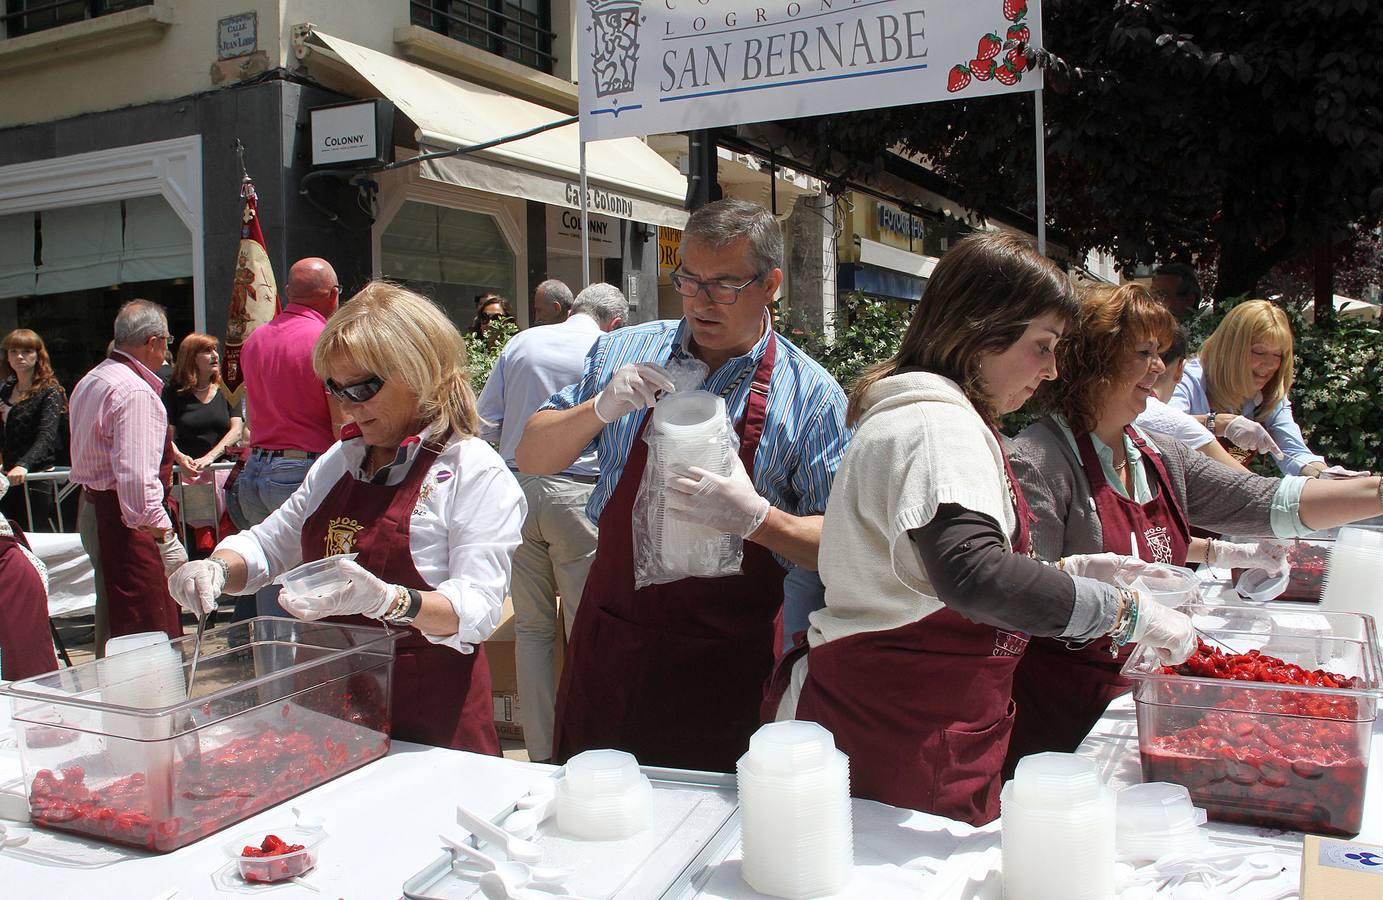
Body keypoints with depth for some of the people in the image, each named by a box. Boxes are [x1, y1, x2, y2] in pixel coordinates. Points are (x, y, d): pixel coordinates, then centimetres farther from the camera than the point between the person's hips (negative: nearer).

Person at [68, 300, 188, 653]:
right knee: (149, 629, -9)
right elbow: (136, 474, -27)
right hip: (126, 520, -11)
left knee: (113, 621, 19)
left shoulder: (89, 382, 15)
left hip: (92, 506, 11)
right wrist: (163, 534, -28)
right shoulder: (135, 391, -18)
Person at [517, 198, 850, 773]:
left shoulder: (812, 396, -7)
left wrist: (757, 519, -26)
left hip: (726, 663, -2)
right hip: (608, 640, 3)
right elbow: (531, 458, 5)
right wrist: (601, 409, -14)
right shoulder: (622, 353, 2)